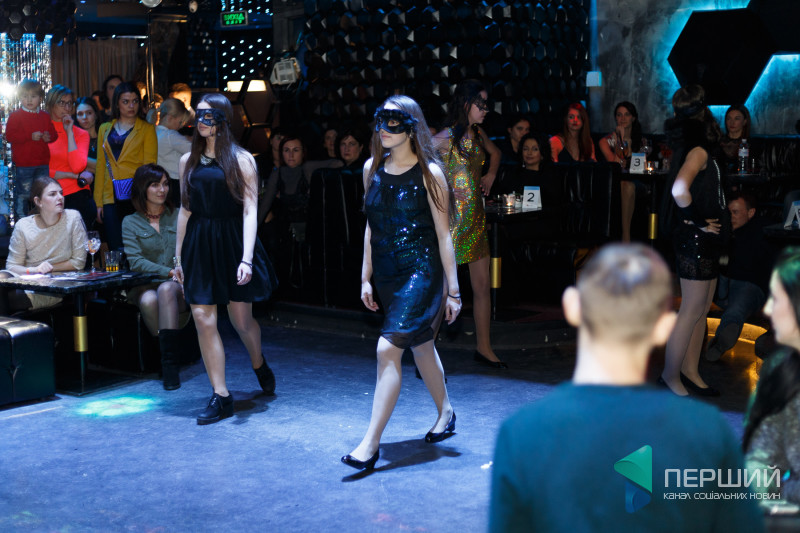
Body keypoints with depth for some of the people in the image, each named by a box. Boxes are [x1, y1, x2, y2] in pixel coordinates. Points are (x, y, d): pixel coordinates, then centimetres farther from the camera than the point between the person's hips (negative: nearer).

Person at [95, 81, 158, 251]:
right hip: (111, 198, 3)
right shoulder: (105, 129, 16)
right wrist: (99, 202, 9)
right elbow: (101, 166, 15)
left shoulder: (147, 129, 7)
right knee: (117, 250, -1)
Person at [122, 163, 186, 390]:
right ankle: (171, 357, -21)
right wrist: (170, 272, -16)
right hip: (144, 285, 0)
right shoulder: (130, 222, 10)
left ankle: (170, 363, -36)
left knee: (166, 289, -35)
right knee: (148, 301, -35)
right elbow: (136, 261, -3)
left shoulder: (180, 217, 14)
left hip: (178, 286, 0)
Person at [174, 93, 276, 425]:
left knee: (241, 319, 5)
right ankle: (220, 397, 3)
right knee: (203, 319, -4)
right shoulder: (189, 161, 10)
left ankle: (258, 364, 38)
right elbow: (185, 211, 12)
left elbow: (249, 211, -8)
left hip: (232, 241, -3)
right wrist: (178, 258, 11)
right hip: (198, 245, 3)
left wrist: (247, 257, -18)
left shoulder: (241, 159, -2)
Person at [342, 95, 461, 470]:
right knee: (420, 345, 19)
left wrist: (452, 289, -8)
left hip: (421, 271, -6)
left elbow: (444, 234, -7)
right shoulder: (372, 168, 7)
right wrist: (366, 278, 12)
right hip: (386, 272, 6)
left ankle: (371, 442, -12)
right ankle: (445, 413, 40)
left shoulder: (428, 172, -9)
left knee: (388, 347, -16)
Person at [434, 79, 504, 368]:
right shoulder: (446, 137, -13)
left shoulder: (478, 133, 10)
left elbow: (495, 153, 32)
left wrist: (490, 175, 18)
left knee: (483, 286, 11)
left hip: (476, 217, 8)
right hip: (452, 219, -8)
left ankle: (484, 347, 24)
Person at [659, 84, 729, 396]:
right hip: (695, 240, -10)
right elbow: (679, 189, -36)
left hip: (704, 241, 10)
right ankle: (671, 376, 6)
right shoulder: (698, 150, -19)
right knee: (692, 310, -3)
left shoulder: (695, 148, 11)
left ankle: (690, 371, 24)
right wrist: (696, 221, -22)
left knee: (702, 308, 15)